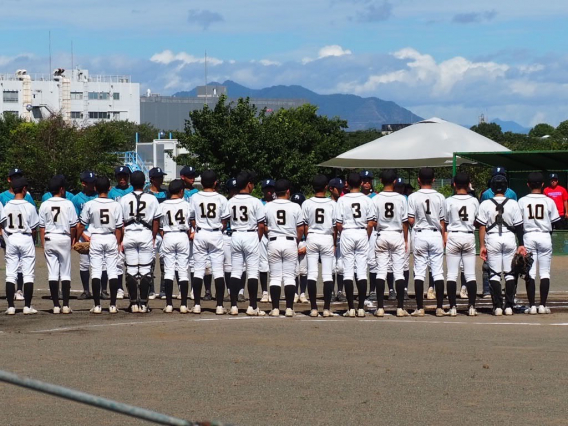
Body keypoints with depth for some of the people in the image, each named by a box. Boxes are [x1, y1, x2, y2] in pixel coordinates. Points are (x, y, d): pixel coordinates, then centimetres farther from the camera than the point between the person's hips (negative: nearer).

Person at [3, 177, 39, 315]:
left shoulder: (6, 207, 0)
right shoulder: (29, 207, -9)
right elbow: (34, 228, -4)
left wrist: (7, 241, 13)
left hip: (10, 240, 3)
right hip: (26, 239, -3)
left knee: (10, 274, 6)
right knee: (28, 274, 3)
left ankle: (10, 306, 3)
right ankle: (27, 306, 1)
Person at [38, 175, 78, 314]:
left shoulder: (44, 205, 1)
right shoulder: (68, 204, -4)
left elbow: (42, 227, 2)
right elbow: (73, 226, -2)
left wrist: (43, 245, 7)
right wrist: (72, 241, 11)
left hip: (49, 240, 2)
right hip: (64, 239, -2)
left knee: (52, 273, 3)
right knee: (65, 273, 3)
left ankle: (56, 305, 1)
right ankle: (66, 305, -1)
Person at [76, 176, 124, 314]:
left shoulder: (90, 205, -6)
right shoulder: (115, 205, -4)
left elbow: (81, 225, 0)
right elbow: (119, 227, -1)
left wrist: (78, 237, 16)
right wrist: (118, 243, 9)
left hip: (95, 239, -1)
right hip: (111, 239, 1)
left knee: (96, 272, 1)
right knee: (113, 272, 4)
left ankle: (97, 305, -3)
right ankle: (113, 305, 2)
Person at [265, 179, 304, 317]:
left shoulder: (267, 207, -1)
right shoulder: (295, 207, -3)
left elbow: (264, 228, 4)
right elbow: (301, 228, 1)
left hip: (273, 243, 1)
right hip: (290, 242, -1)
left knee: (275, 277, 4)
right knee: (290, 277, 3)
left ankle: (275, 308, 1)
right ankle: (289, 308, -1)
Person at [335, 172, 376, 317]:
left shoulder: (342, 200, -3)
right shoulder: (367, 200, -1)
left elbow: (338, 224, -4)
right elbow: (371, 223, -2)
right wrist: (367, 237, 12)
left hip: (347, 234, -1)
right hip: (362, 234, 1)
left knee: (348, 271, 2)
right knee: (362, 271, 4)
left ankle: (351, 308, -2)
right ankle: (361, 308, 1)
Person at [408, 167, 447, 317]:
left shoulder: (413, 197, -5)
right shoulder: (439, 197, 0)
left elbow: (410, 221, -7)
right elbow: (442, 222, 3)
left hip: (420, 235, -1)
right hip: (436, 235, 1)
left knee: (419, 272, 3)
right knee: (438, 272, 3)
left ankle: (420, 308, -1)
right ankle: (439, 307, 1)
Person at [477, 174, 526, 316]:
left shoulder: (485, 204, -3)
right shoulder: (513, 204, -2)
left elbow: (482, 227, -4)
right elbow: (519, 226, 1)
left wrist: (482, 246, 1)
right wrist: (521, 244, 7)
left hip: (492, 239, -1)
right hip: (509, 238, 1)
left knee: (494, 273, 3)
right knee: (510, 273, 7)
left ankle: (497, 306, -1)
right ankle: (509, 306, 6)